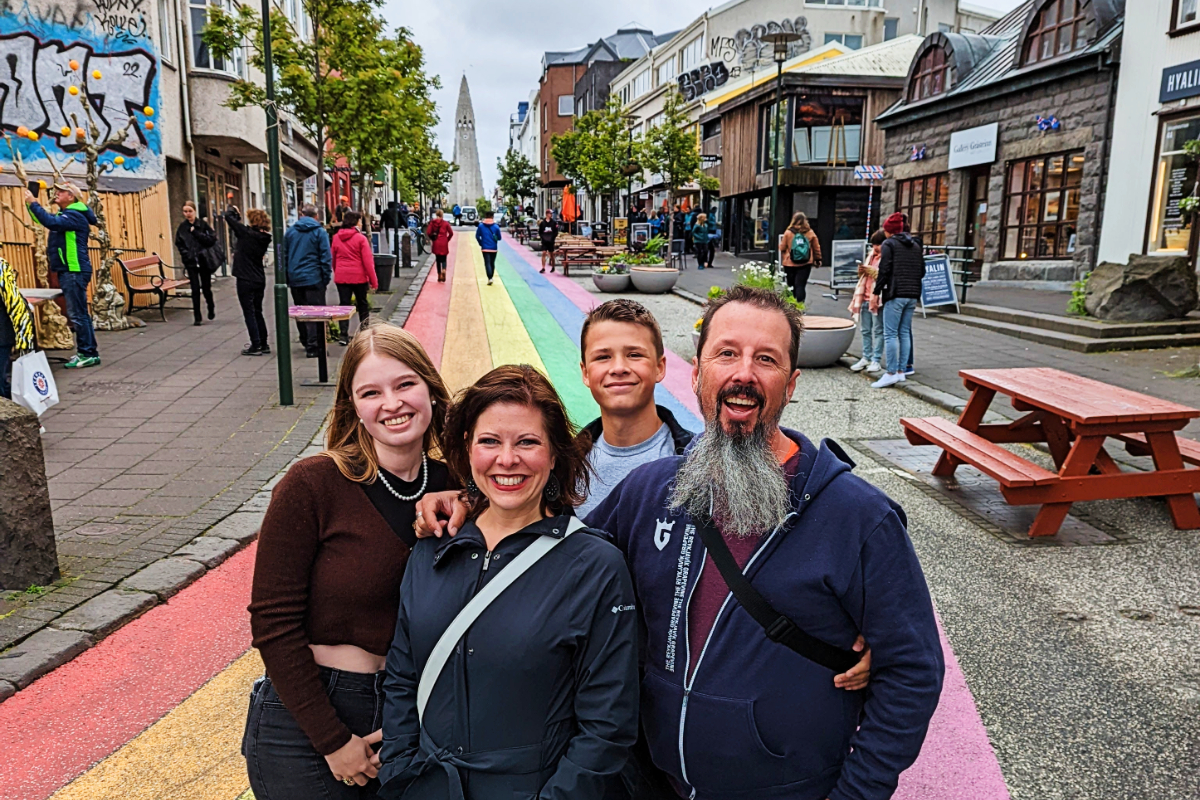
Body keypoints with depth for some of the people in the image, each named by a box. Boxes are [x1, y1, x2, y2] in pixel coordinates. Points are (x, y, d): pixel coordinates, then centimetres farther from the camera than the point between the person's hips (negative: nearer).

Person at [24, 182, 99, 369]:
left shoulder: (75, 216, -12)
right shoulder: (64, 215, 19)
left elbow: (50, 222, -27)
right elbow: (44, 220, 23)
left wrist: (33, 203, -20)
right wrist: (30, 203, 9)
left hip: (75, 272, -10)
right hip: (68, 271, 10)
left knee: (77, 314, -9)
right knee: (78, 314, 12)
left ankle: (89, 354, -7)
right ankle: (87, 351, 17)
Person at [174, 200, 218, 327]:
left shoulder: (203, 224, -2)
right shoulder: (182, 227, 4)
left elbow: (212, 239, -12)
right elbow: (179, 244, 9)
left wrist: (196, 232, -16)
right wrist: (186, 254, -5)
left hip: (204, 261, -1)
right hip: (191, 263, 1)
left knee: (206, 288, 4)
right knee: (195, 290, -2)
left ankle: (211, 307, 36)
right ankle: (197, 318, 4)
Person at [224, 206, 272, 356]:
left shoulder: (247, 233, -15)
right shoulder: (264, 237, 3)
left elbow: (228, 216, -9)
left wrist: (232, 209, 12)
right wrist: (237, 214, 21)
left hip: (245, 280, -6)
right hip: (259, 280, 7)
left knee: (249, 312, -1)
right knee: (257, 312, 15)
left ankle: (256, 346, -1)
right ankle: (264, 344, 18)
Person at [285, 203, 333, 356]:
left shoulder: (290, 231, 9)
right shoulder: (320, 232, -3)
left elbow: (284, 256, 11)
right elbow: (326, 257, -6)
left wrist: (287, 278, 16)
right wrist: (326, 278, 0)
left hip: (295, 279, 4)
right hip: (314, 278, -4)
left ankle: (306, 342, 23)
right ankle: (313, 346, -8)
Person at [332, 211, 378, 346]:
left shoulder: (336, 238, 4)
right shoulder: (360, 238, -10)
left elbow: (333, 259, 11)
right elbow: (368, 260, -11)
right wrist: (373, 280, -7)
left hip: (341, 277, 3)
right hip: (359, 276, -3)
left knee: (344, 305, 4)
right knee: (362, 304, 12)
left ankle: (343, 335, -3)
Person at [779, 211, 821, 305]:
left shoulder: (788, 233, -7)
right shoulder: (811, 233, -2)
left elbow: (782, 248, 1)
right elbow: (817, 248, 7)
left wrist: (783, 258, 20)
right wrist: (818, 260, 21)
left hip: (789, 264, -1)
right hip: (805, 264, 1)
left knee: (791, 287, 11)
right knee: (801, 285, 0)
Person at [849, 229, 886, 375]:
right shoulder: (872, 256, 18)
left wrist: (872, 271, -18)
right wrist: (862, 271, 2)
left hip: (878, 299, -8)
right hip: (865, 298, 8)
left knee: (878, 331, -2)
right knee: (866, 330, 11)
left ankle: (876, 361, 0)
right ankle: (866, 358, 19)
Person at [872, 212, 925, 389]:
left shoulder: (889, 244, -4)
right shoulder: (916, 245, 16)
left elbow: (884, 270, -10)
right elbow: (922, 271, 16)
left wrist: (877, 292, -5)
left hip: (895, 295, -7)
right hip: (913, 295, 7)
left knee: (890, 334, -6)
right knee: (905, 333, 10)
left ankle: (891, 373, -9)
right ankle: (901, 371, 12)